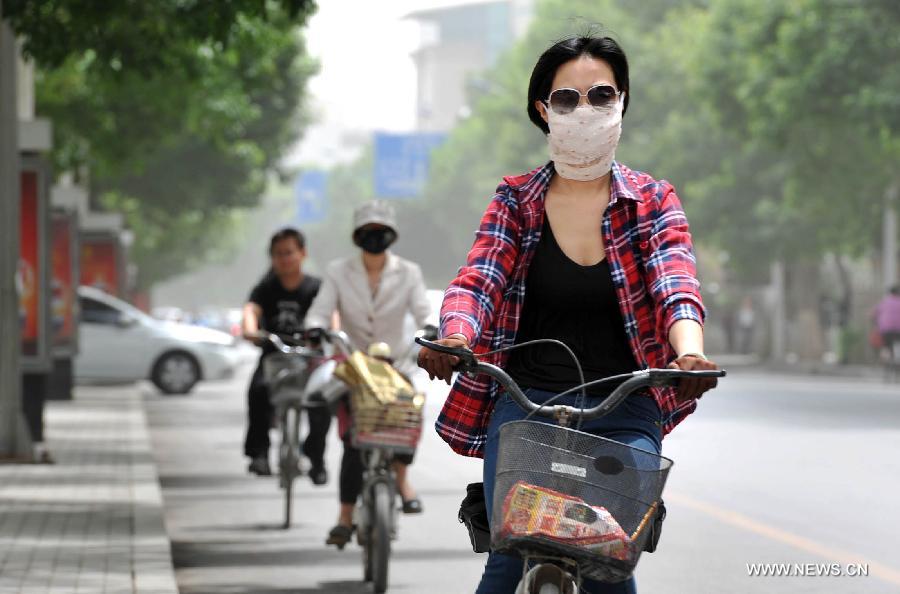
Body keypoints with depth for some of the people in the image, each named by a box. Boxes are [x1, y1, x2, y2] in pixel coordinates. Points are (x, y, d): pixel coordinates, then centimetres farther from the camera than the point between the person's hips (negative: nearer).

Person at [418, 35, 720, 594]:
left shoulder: (653, 202, 6)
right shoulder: (515, 201, 8)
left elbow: (676, 285, -11)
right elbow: (479, 278, -7)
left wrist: (690, 353, -34)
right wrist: (454, 338, -30)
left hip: (623, 411, 0)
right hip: (524, 402, 0)